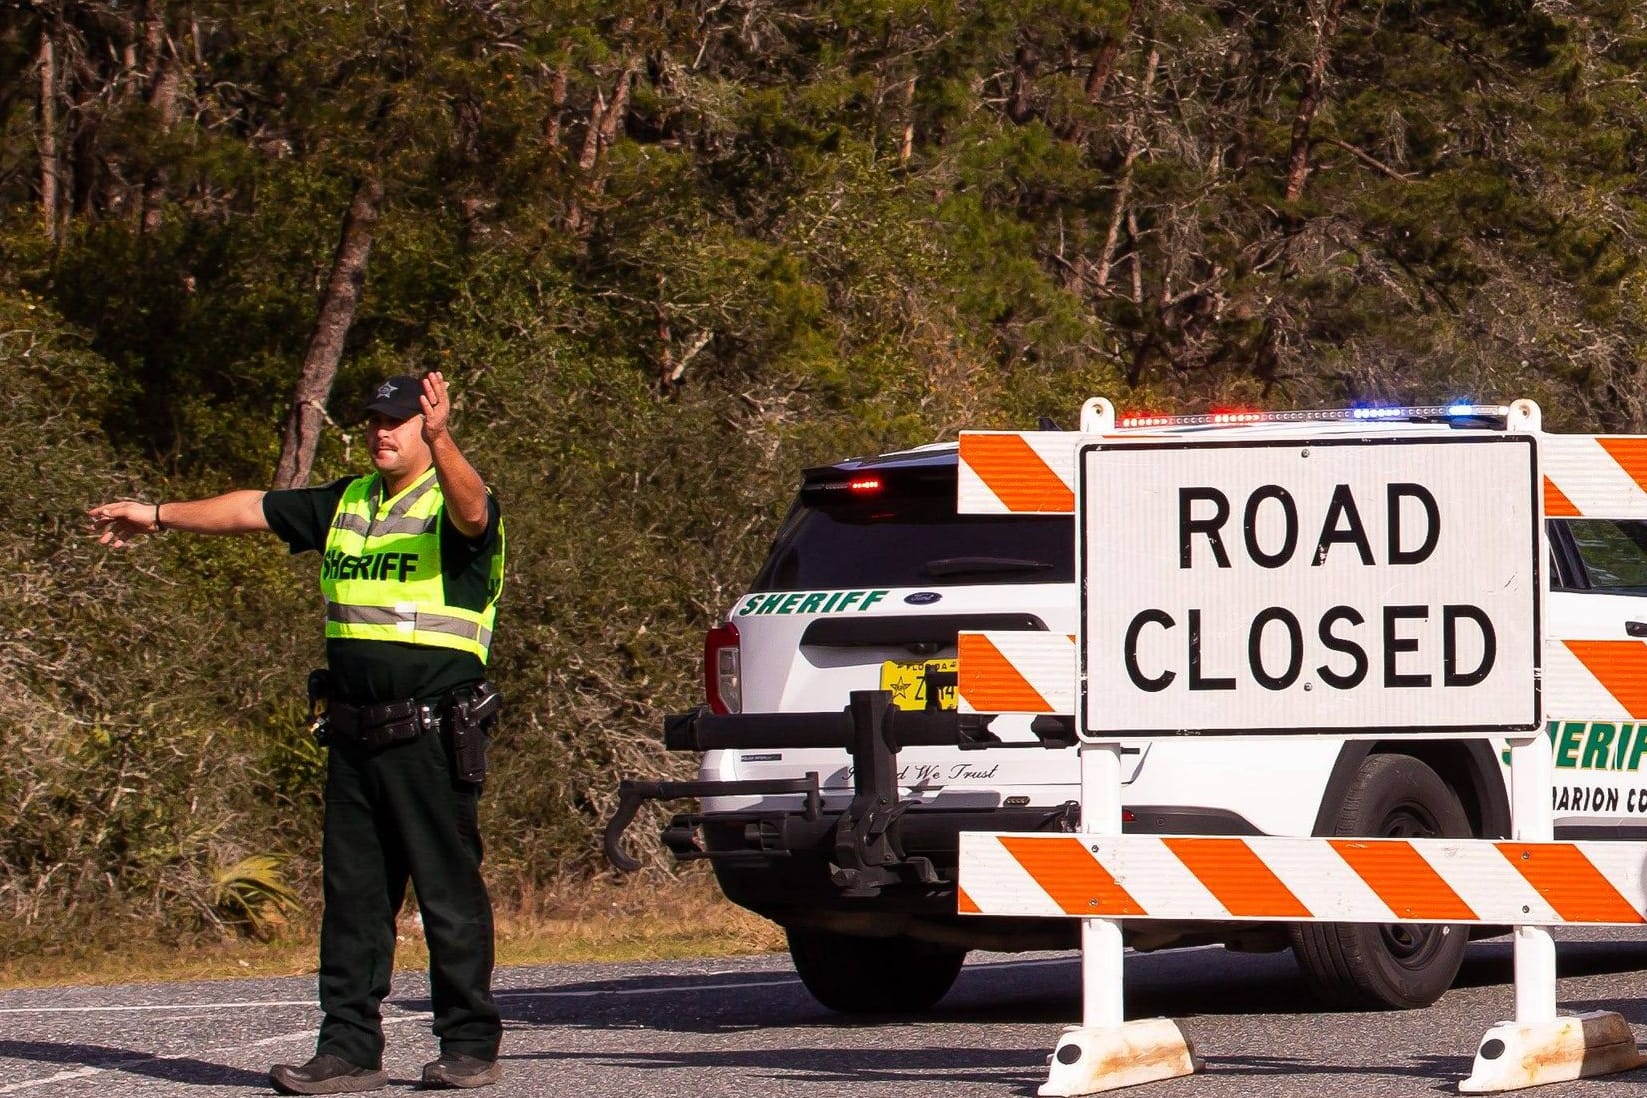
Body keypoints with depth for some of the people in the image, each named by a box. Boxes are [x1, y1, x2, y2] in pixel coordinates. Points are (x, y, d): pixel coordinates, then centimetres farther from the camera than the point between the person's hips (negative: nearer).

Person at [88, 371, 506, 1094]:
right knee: (352, 894, 6)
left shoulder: (454, 504, -5)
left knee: (449, 892, -4)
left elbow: (469, 510, -29)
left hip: (434, 736, -7)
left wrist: (440, 440, -48)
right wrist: (159, 515, 27)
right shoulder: (345, 504, 17)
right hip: (354, 735, 7)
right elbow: (254, 510, 24)